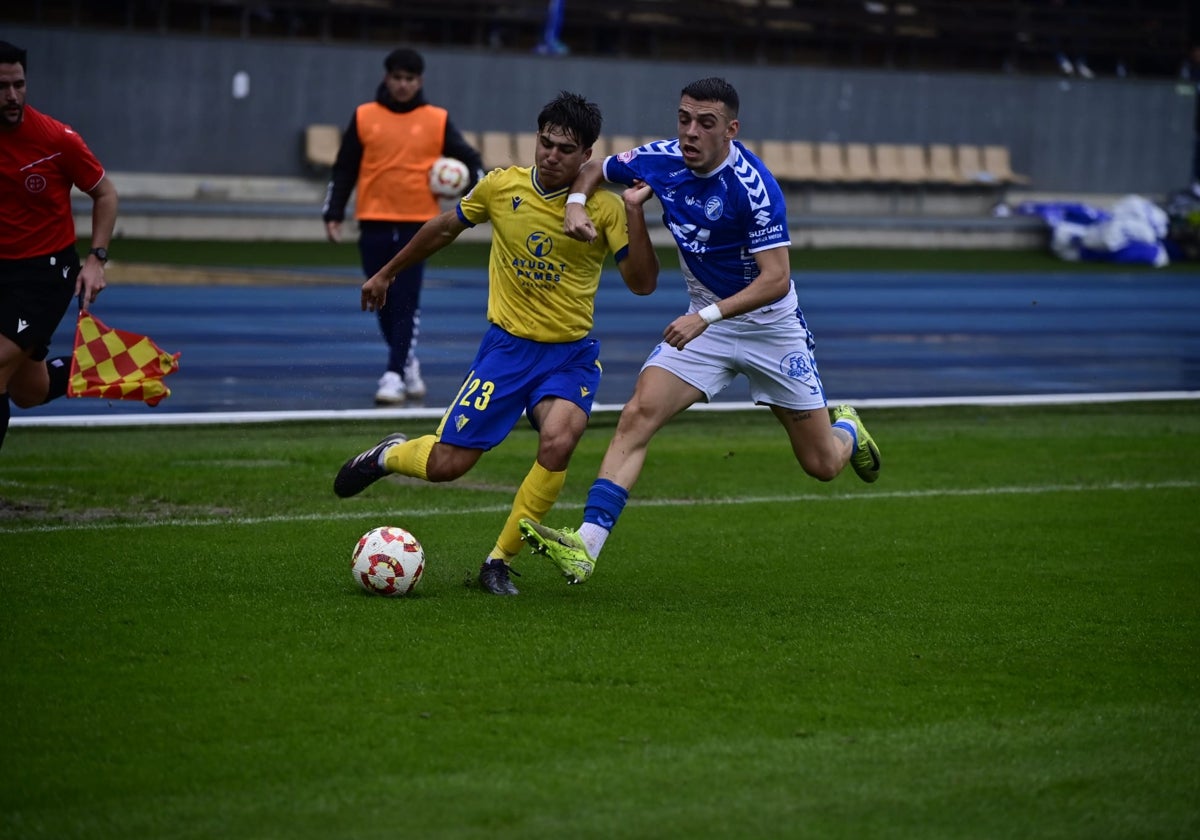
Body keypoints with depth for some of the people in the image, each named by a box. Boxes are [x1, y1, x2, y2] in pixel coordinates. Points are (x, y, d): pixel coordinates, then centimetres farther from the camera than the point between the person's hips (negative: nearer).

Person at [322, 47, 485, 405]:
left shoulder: (437, 121, 4)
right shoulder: (364, 117, 6)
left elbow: (469, 158, 9)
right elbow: (343, 170, 9)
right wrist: (333, 214, 4)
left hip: (417, 225, -2)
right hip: (374, 224, 2)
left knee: (406, 304, -8)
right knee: (384, 303, 8)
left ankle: (395, 375, -8)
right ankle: (408, 364, 28)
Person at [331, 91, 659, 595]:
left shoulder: (604, 208, -9)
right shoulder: (502, 186, -4)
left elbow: (641, 284, -13)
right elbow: (445, 228, 14)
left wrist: (635, 212, -24)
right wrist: (387, 273, 24)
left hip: (570, 353, -1)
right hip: (507, 345, 1)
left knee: (558, 442, -30)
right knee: (445, 465, -2)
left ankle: (499, 562, -9)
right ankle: (388, 456, 37)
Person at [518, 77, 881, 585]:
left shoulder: (753, 186, -27)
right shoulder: (660, 161, -10)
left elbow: (776, 280, -29)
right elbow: (594, 170, 9)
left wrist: (706, 316, -38)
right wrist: (576, 205, -12)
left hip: (771, 326, -4)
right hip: (705, 322, 4)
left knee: (822, 465, 6)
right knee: (637, 416, -19)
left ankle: (847, 430, 44)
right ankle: (585, 546, -26)